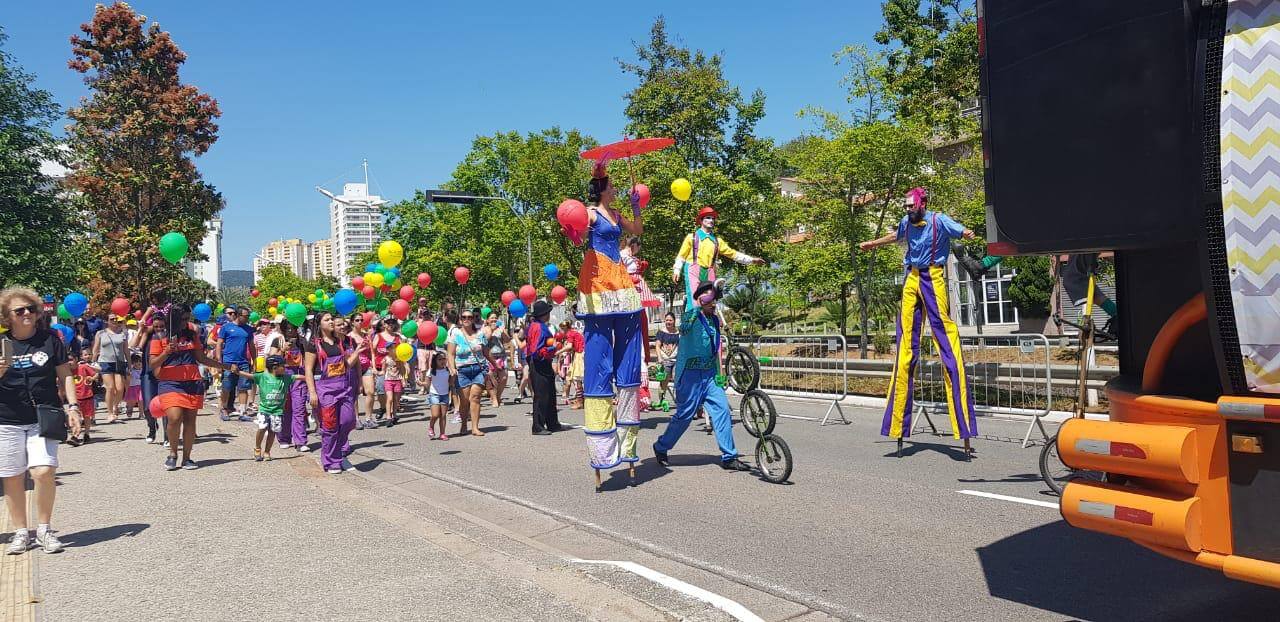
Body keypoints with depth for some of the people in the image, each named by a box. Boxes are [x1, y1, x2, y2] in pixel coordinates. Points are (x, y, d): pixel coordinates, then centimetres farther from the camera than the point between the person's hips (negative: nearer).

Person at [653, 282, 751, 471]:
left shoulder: (715, 319, 10)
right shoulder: (690, 317, -10)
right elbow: (686, 326, -33)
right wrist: (700, 304, -37)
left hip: (709, 374, 6)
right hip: (690, 373, -6)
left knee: (722, 409, -3)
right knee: (685, 414, 0)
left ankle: (729, 457, 2)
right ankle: (661, 447, 22)